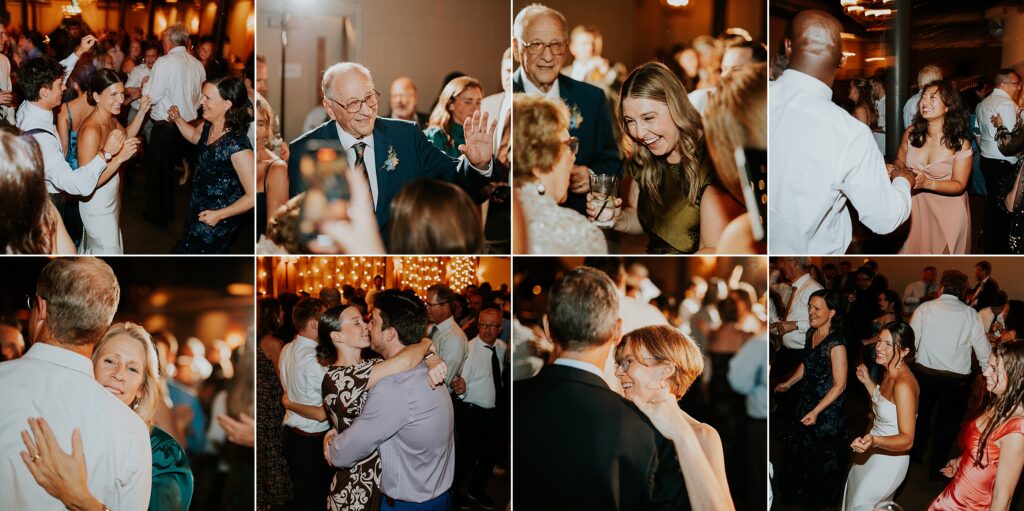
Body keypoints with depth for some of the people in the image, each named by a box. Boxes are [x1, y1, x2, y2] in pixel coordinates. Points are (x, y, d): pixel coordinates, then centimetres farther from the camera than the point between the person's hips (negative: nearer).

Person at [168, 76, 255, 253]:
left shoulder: (237, 145, -33)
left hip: (217, 220, -8)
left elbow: (253, 196, -30)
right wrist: (178, 119, 1)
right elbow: (194, 136, 18)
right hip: (198, 208, 8)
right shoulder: (207, 126, -9)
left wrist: (219, 215, -27)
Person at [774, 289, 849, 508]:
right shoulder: (811, 333, -4)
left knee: (822, 455, 14)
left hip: (828, 408, -7)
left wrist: (816, 411, -24)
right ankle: (802, 489, 46)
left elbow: (839, 385, -23)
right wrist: (789, 383, 18)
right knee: (801, 447, 22)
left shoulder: (836, 344, -27)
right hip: (808, 399, 7)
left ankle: (821, 498, 38)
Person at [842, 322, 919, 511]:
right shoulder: (890, 373, -5)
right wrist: (867, 381, 7)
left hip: (890, 457, -9)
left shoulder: (903, 384, -31)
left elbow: (907, 439, -33)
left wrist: (874, 441, -48)